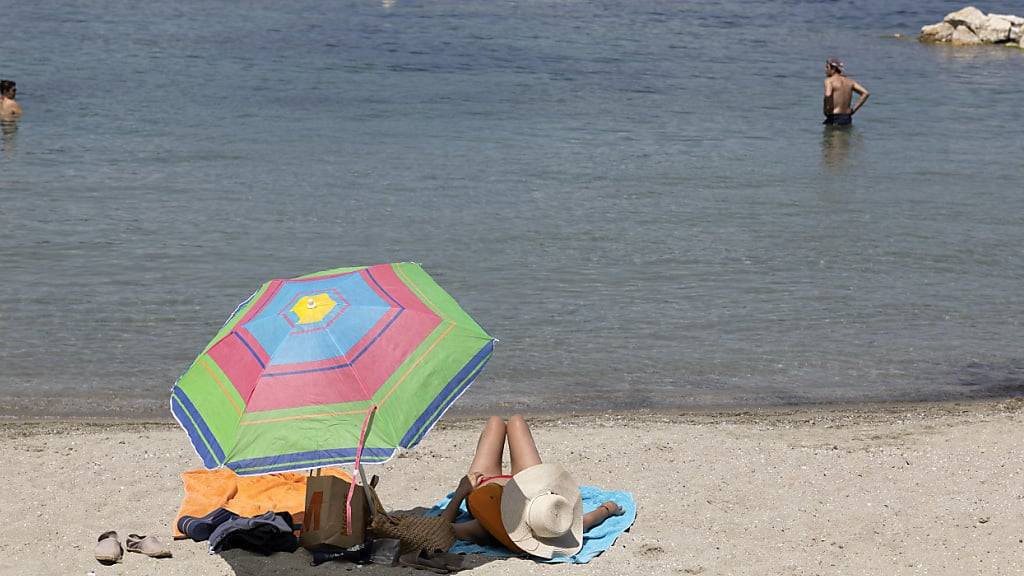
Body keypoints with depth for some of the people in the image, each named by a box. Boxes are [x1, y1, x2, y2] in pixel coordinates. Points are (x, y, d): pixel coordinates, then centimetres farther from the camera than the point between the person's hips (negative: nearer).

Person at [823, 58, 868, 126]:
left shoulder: (829, 81, -8)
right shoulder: (849, 81, 11)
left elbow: (828, 95, -28)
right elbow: (866, 93, 8)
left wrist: (826, 110, -12)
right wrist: (853, 110, 10)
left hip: (834, 119, -7)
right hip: (847, 118, 7)